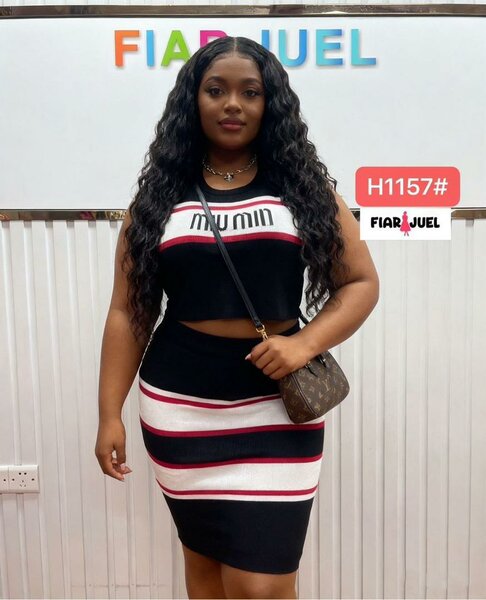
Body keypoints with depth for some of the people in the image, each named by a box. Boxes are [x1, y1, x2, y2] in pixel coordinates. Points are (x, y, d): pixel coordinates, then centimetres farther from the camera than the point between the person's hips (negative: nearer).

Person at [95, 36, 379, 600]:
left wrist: (305, 343, -14)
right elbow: (127, 311, 5)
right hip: (180, 407, 2)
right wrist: (109, 414, 2)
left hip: (278, 406, -1)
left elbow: (361, 282, 3)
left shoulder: (304, 186, 3)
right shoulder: (159, 195, 5)